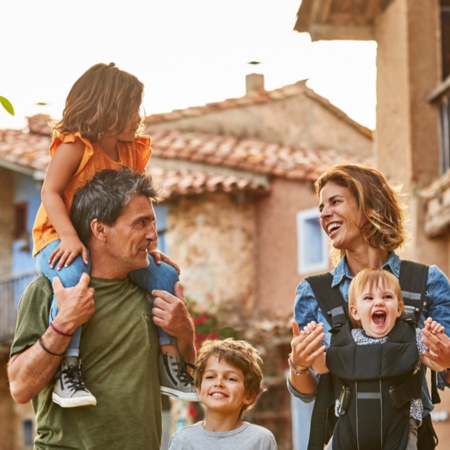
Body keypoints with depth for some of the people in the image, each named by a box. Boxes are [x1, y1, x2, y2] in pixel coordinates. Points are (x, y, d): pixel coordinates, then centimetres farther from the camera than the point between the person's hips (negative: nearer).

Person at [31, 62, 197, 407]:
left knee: (164, 274, -5)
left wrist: (151, 246, -1)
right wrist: (69, 236, -30)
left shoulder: (133, 153, 10)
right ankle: (68, 368, -34)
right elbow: (50, 192, -16)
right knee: (73, 276, -40)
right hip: (61, 241, -7)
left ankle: (170, 363, 3)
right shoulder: (73, 146, -12)